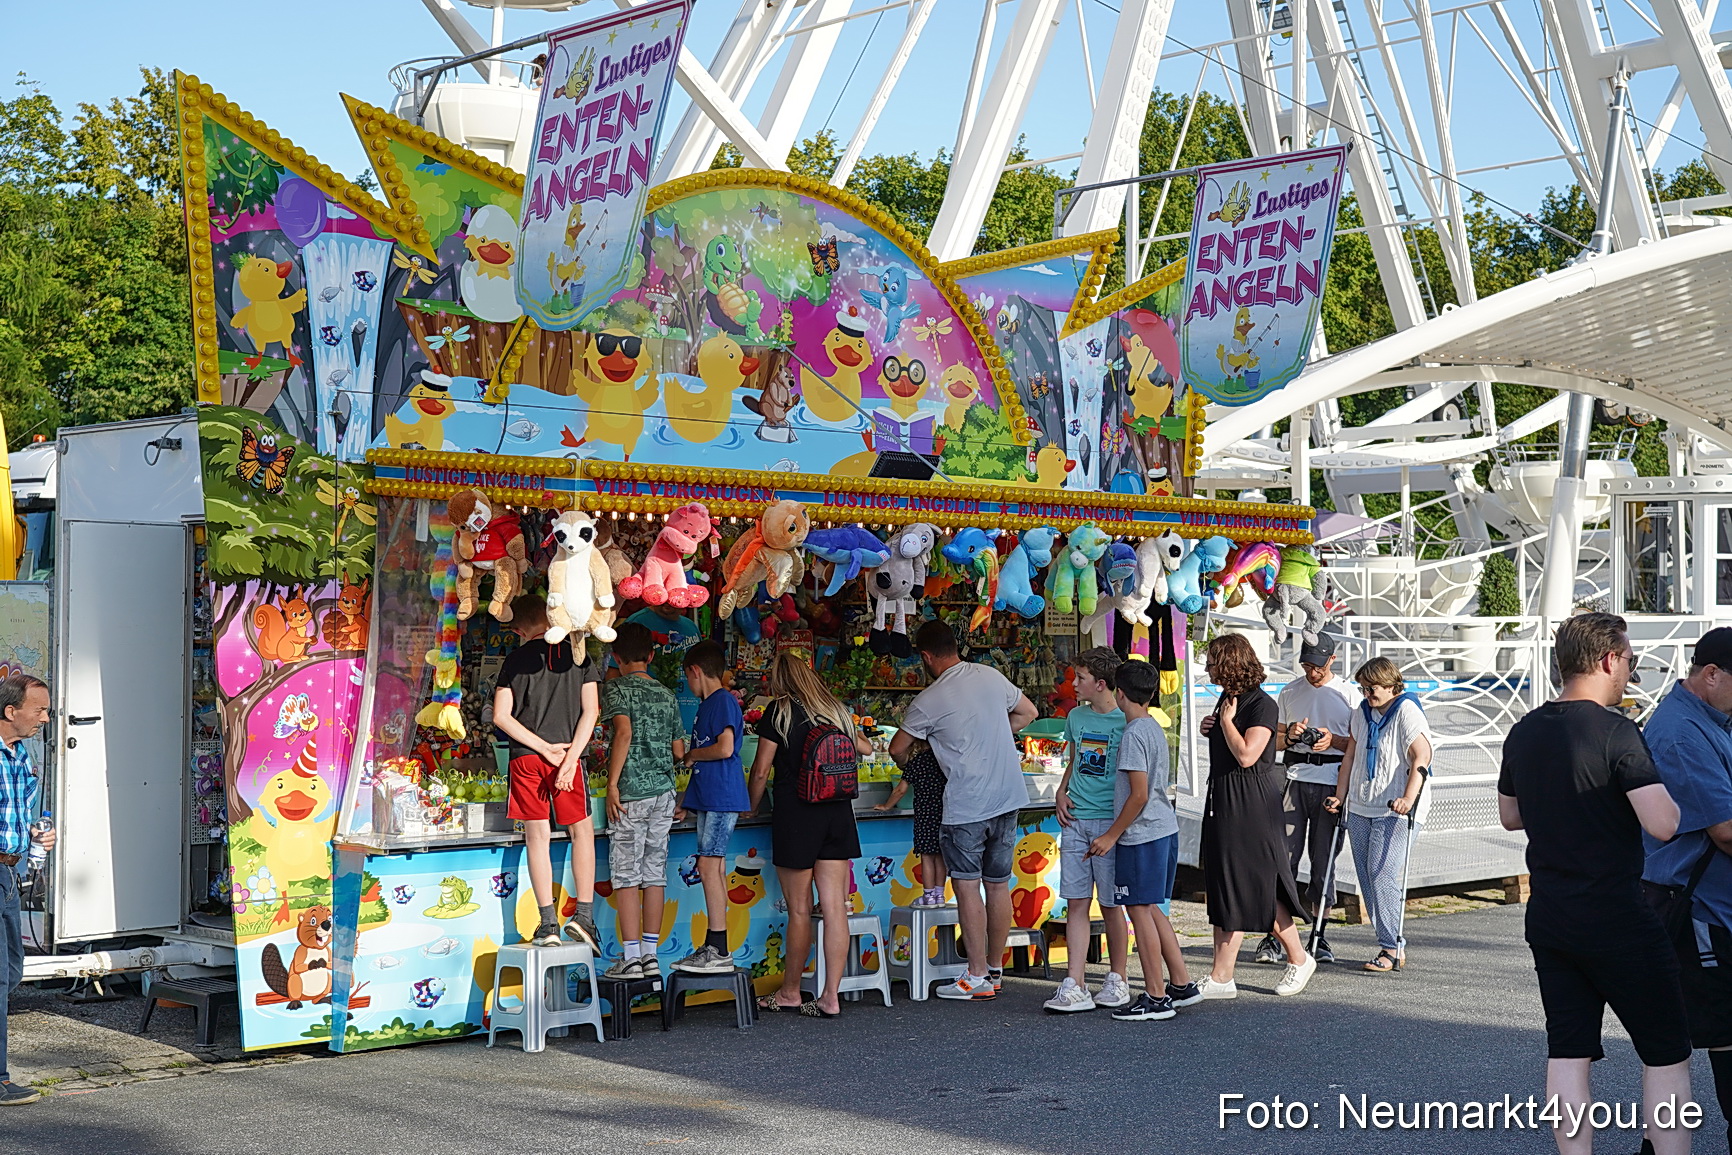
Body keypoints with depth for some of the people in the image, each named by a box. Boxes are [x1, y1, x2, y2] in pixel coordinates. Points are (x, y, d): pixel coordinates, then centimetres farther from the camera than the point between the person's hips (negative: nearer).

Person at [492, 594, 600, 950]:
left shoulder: (517, 660, 5)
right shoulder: (578, 655, 6)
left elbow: (501, 716, -2)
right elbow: (591, 711, -3)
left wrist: (545, 748, -5)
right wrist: (570, 758, -9)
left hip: (525, 757, 0)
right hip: (567, 752, 0)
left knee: (538, 835, 3)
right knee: (582, 831, 12)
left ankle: (548, 923, 1)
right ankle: (584, 915, 3)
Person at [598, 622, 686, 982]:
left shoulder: (616, 688, -4)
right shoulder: (666, 695, 14)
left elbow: (624, 732, -19)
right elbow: (679, 750, 14)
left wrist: (612, 783, -18)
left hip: (630, 794, -5)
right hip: (663, 793, 5)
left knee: (627, 875, -2)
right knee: (655, 874, 8)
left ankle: (631, 959, -3)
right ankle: (651, 956, 11)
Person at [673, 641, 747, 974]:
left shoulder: (723, 701, -10)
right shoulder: (711, 703, 19)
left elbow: (725, 748, -22)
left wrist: (690, 755, -5)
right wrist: (686, 803, 22)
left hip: (722, 797, -10)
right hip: (709, 797, 10)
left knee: (708, 865, -13)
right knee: (714, 867, 10)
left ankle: (718, 950, -14)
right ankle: (715, 948, 13)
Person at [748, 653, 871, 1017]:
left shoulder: (780, 711, -4)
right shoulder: (836, 710, 11)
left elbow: (761, 770, -6)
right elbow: (865, 748, 28)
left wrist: (752, 807, 10)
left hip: (795, 814, -5)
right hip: (838, 815, 5)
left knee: (799, 910, 4)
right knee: (835, 908, 1)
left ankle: (789, 992, 15)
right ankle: (831, 997, 1)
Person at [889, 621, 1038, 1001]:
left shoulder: (929, 701, -10)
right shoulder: (992, 677, 6)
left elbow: (898, 748, 5)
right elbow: (1027, 712, 21)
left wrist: (906, 763, 27)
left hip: (966, 805, -6)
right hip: (1008, 797, 6)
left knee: (966, 885, -1)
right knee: (998, 884, 11)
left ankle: (977, 978, -1)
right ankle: (994, 971, 18)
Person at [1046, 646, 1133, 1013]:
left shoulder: (1127, 721, -7)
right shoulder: (1076, 716, 11)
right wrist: (1061, 792, 5)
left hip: (1110, 821, -5)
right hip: (1075, 820, 5)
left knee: (1110, 905, 3)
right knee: (1075, 903, 2)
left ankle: (1117, 980, 17)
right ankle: (1075, 986, 3)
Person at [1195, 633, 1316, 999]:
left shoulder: (1262, 705, -13)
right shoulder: (1227, 699, 14)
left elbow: (1246, 755, -24)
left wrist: (1226, 721, -12)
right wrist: (1212, 731, 7)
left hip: (1252, 803, -9)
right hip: (1223, 803, 9)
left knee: (1259, 889, -3)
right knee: (1224, 888, 7)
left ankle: (1298, 958, 14)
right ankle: (1221, 978, 10)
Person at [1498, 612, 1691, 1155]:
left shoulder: (1523, 732, 7)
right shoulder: (1615, 731, -15)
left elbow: (1510, 816, 20)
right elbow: (1663, 824, -23)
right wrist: (1661, 795, -3)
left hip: (1547, 920, 7)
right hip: (1617, 921, -7)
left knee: (1567, 1051, 9)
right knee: (1667, 1054, 4)